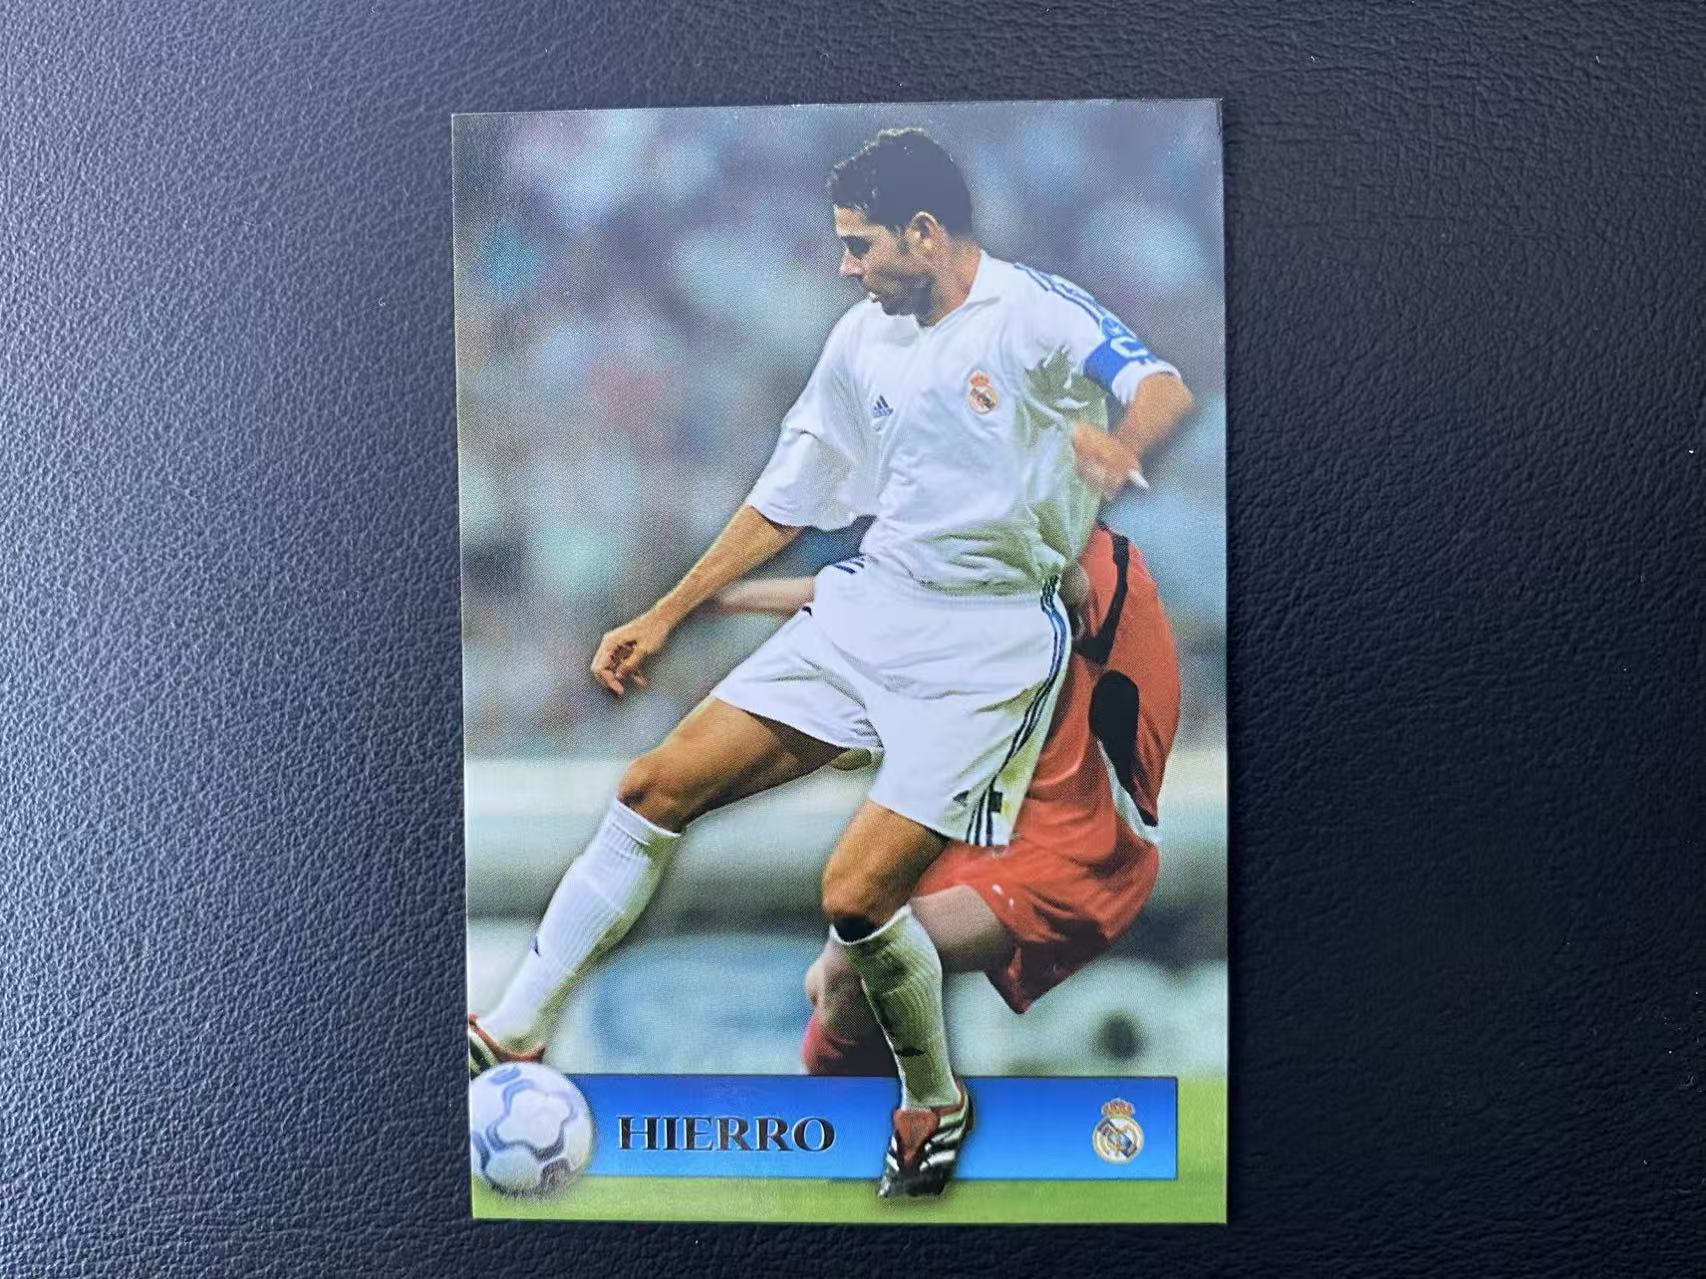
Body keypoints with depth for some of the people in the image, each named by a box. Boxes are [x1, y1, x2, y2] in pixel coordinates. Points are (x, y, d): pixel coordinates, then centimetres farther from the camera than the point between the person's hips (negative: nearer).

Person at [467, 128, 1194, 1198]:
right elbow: (785, 502, 19)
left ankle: (937, 1103, 14)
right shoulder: (861, 340, 13)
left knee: (857, 895, -15)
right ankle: (513, 1031, 9)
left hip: (990, 637, -6)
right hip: (867, 600, 6)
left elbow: (1164, 388, -23)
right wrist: (665, 617, 19)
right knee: (655, 789, -3)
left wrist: (1119, 445, -47)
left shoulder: (1036, 309, -6)